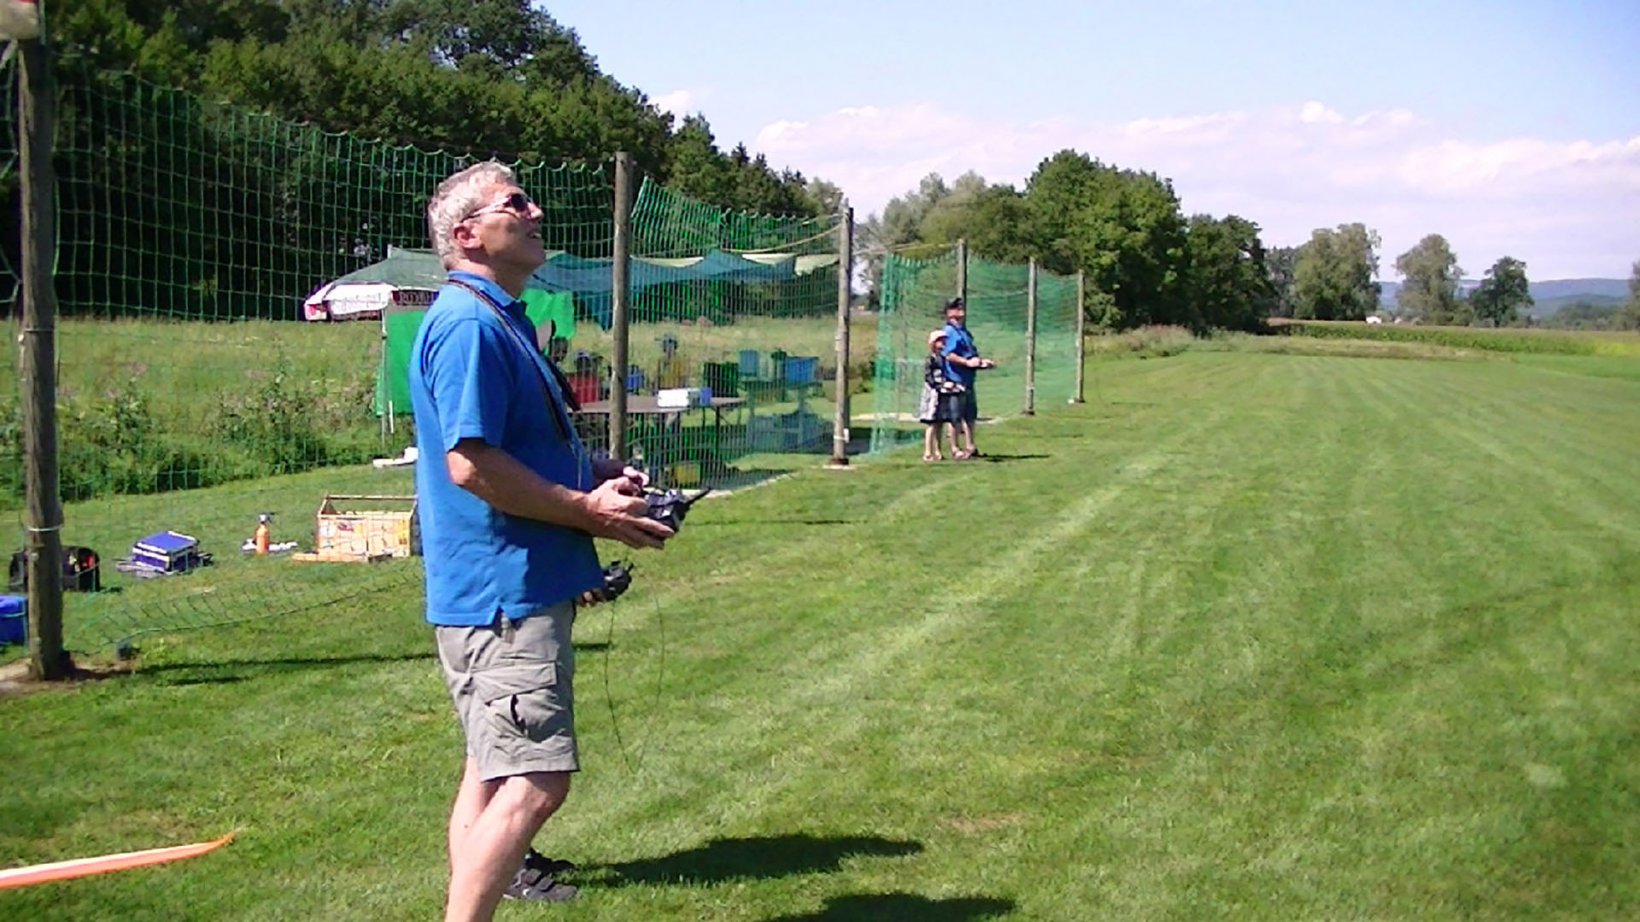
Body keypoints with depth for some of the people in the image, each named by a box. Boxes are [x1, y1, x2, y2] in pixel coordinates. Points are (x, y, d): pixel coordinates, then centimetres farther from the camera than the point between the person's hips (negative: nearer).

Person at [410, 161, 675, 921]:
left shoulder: (501, 320, 18)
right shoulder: (468, 324, -15)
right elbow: (470, 463, -24)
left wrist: (597, 474, 13)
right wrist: (589, 511, -16)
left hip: (517, 587, 11)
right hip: (503, 591, -11)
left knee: (496, 773, 19)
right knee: (535, 782, -12)